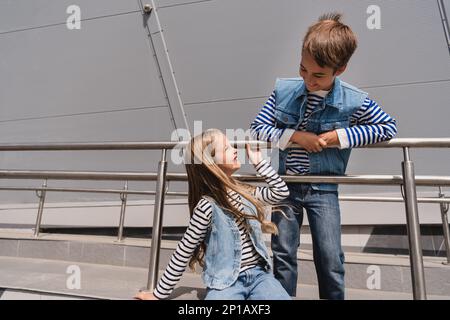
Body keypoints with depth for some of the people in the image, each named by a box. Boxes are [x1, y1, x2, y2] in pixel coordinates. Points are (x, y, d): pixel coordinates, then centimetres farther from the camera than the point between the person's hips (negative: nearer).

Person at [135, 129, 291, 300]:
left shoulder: (244, 192, 2)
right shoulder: (207, 206, -16)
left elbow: (281, 192, 9)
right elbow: (183, 252, -10)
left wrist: (259, 162, 4)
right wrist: (159, 293, -4)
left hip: (258, 274, 5)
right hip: (225, 282, -5)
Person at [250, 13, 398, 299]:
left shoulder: (354, 101, -11)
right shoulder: (283, 90, -7)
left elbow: (389, 127, -2)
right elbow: (257, 128, -4)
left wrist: (341, 136, -14)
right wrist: (296, 136, -18)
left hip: (323, 189, -1)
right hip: (286, 185, 2)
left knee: (330, 257, 3)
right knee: (283, 253, 11)